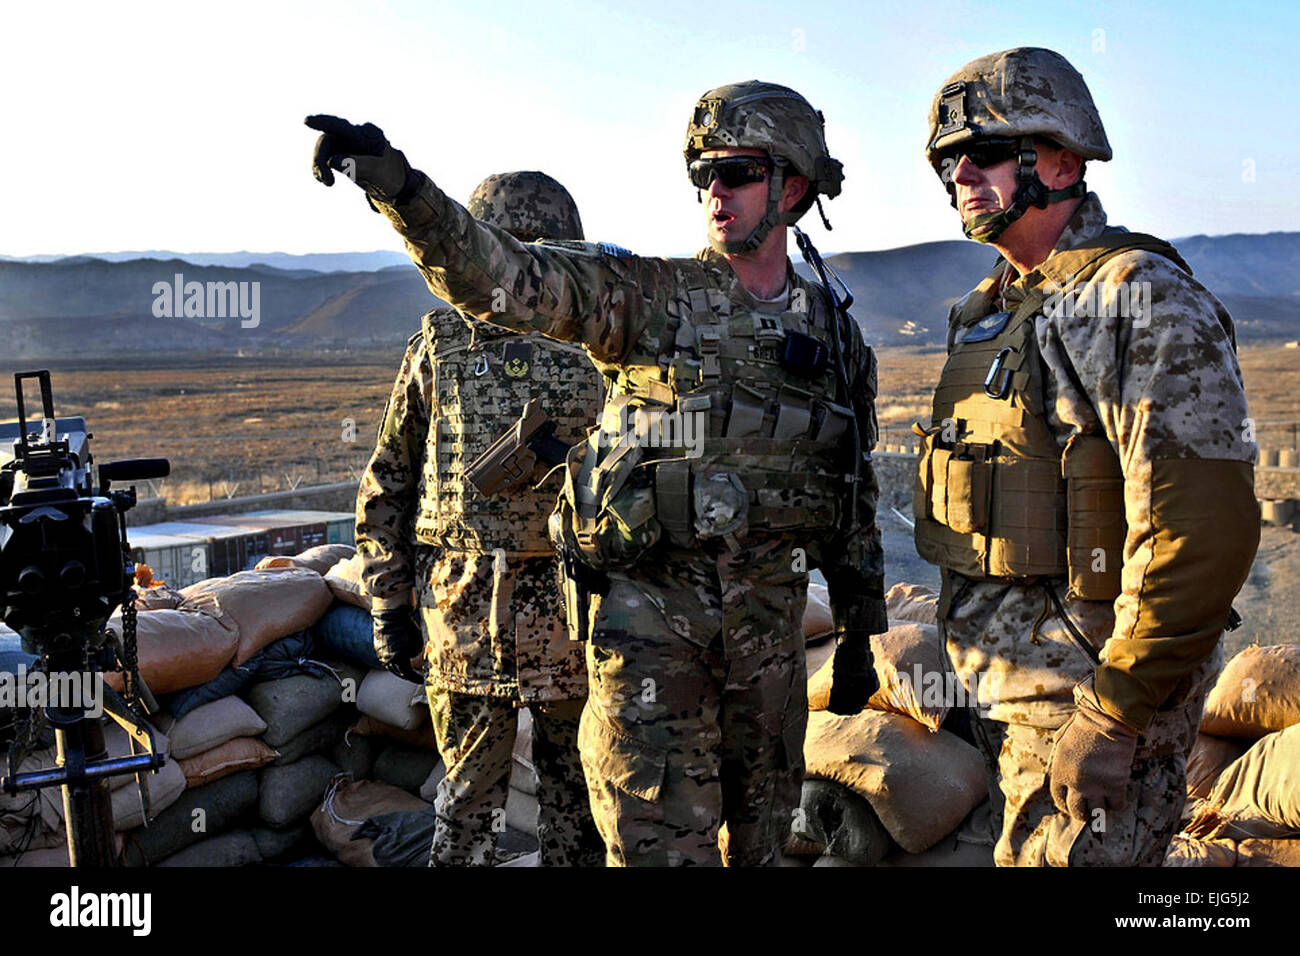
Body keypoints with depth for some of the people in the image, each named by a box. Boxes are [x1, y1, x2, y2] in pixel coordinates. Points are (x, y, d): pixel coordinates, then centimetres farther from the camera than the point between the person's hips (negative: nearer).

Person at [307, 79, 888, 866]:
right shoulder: (648, 296, -4)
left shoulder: (835, 333, 8)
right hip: (651, 611, -4)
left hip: (769, 620, 4)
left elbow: (856, 496, 13)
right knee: (662, 840, -2)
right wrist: (395, 181, -32)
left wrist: (860, 631, 13)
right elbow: (502, 277, -17)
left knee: (759, 837, 18)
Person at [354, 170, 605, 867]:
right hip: (465, 607, 0)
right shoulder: (440, 346, 5)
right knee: (470, 793, 8)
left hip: (574, 606, 0)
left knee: (575, 788, 12)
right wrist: (389, 606, 6)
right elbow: (387, 484, 10)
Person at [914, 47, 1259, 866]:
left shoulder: (1140, 299, -16)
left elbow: (1202, 529, -23)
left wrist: (1113, 713, -21)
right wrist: (981, 677, 17)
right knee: (1025, 839, 20)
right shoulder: (989, 312, 12)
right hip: (1010, 677, 9)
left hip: (1094, 688, -8)